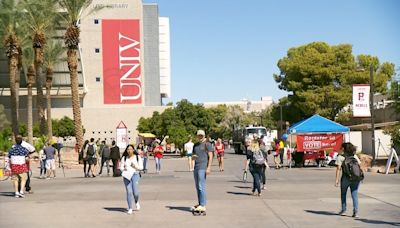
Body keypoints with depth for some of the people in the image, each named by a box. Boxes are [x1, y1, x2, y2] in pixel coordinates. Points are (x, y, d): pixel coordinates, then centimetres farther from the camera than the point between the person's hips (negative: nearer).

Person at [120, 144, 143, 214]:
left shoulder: (138, 157, 6)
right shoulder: (124, 158, 10)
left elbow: (141, 167, 4)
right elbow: (121, 167, 12)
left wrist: (135, 166, -14)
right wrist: (123, 169, -10)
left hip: (135, 174, -1)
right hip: (127, 175, 1)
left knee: (135, 192, -11)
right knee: (129, 192, -4)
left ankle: (136, 202, 24)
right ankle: (130, 208, 6)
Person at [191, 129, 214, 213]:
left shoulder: (207, 144, -3)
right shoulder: (195, 145, 19)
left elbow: (210, 156, -8)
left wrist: (209, 167, -17)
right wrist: (193, 157, -2)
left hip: (203, 168, -8)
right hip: (196, 167, 8)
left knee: (201, 187, -11)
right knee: (197, 187, 10)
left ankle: (203, 206, -10)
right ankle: (199, 204, 17)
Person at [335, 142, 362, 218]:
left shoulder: (340, 157, -3)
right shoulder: (355, 156, 10)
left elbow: (338, 169, -9)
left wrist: (337, 179, -10)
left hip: (345, 178, -3)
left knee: (343, 194, 16)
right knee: (354, 194, 5)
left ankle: (343, 210, 22)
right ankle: (356, 211, -4)